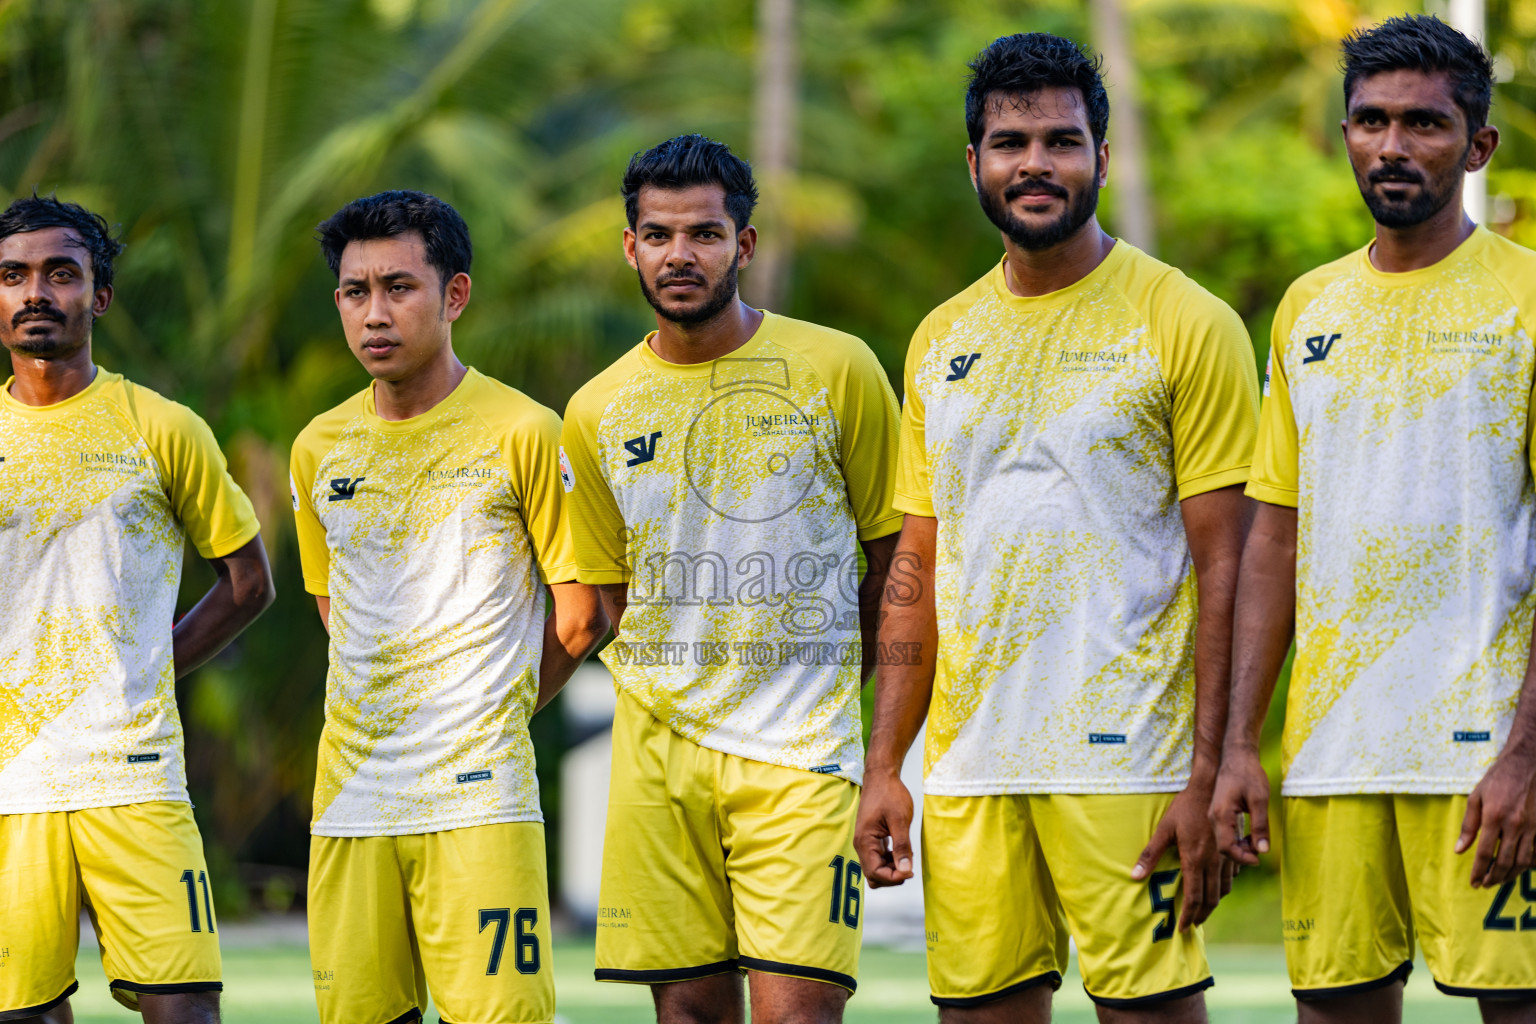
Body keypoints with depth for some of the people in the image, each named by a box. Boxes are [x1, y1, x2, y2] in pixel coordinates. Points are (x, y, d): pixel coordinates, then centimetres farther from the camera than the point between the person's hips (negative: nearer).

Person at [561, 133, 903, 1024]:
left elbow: (894, 554, 7)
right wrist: (686, 693, 7)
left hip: (801, 751, -3)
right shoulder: (597, 414, 7)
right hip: (660, 751, 3)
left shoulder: (836, 371, -1)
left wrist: (818, 683, 8)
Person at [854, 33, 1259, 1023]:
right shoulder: (941, 342, 14)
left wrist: (1209, 777, -14)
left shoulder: (1184, 325, -3)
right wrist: (884, 765, 9)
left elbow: (1227, 567, -7)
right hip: (968, 757, 5)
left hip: (1126, 756, -5)